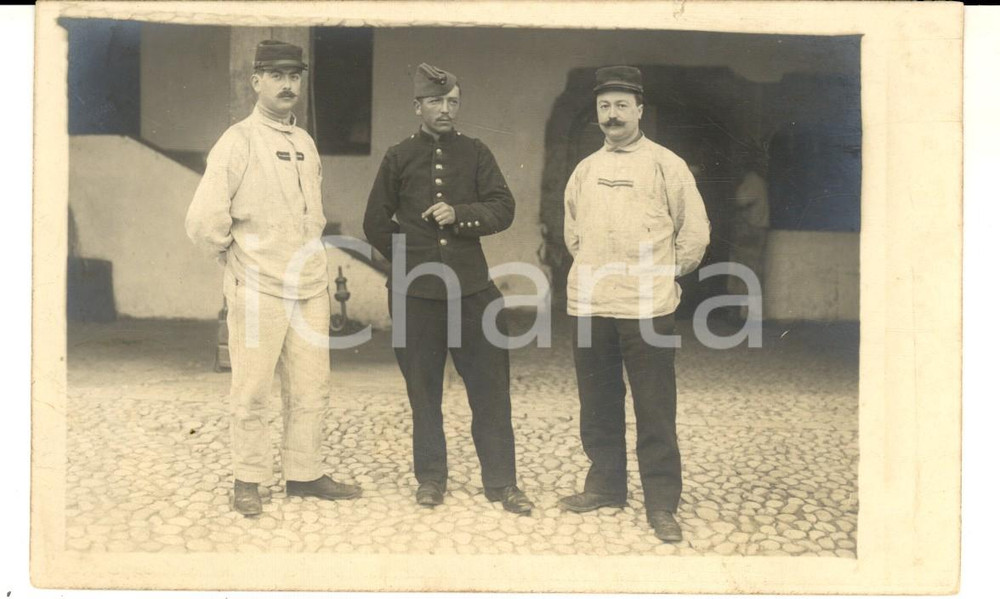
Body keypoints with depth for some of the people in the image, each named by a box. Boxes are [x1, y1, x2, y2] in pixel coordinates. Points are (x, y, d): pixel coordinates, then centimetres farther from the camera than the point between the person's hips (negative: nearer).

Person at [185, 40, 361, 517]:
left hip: (311, 288, 6)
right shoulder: (239, 141, -9)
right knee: (251, 392, 4)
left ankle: (304, 474, 24)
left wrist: (308, 255, 14)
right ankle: (247, 481, 19)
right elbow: (204, 221, -13)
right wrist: (236, 255, 0)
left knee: (311, 389, 10)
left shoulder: (306, 143, 12)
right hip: (258, 291, -6)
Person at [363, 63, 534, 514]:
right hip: (415, 292, 0)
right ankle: (430, 477, 21)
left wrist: (459, 214, -16)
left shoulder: (475, 153, 7)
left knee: (491, 384, 1)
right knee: (424, 388, 7)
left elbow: (504, 209, -1)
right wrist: (408, 259, 7)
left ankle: (501, 481, 11)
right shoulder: (398, 158, 5)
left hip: (472, 287, 1)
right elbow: (375, 222, 12)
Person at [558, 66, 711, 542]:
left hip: (647, 307, -4)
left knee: (655, 412, -1)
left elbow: (695, 231, 3)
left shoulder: (665, 164, -1)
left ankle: (661, 505, 8)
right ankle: (605, 486, 27)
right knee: (598, 406, 13)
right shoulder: (585, 169, 12)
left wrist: (669, 271, 7)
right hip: (589, 306, 5)